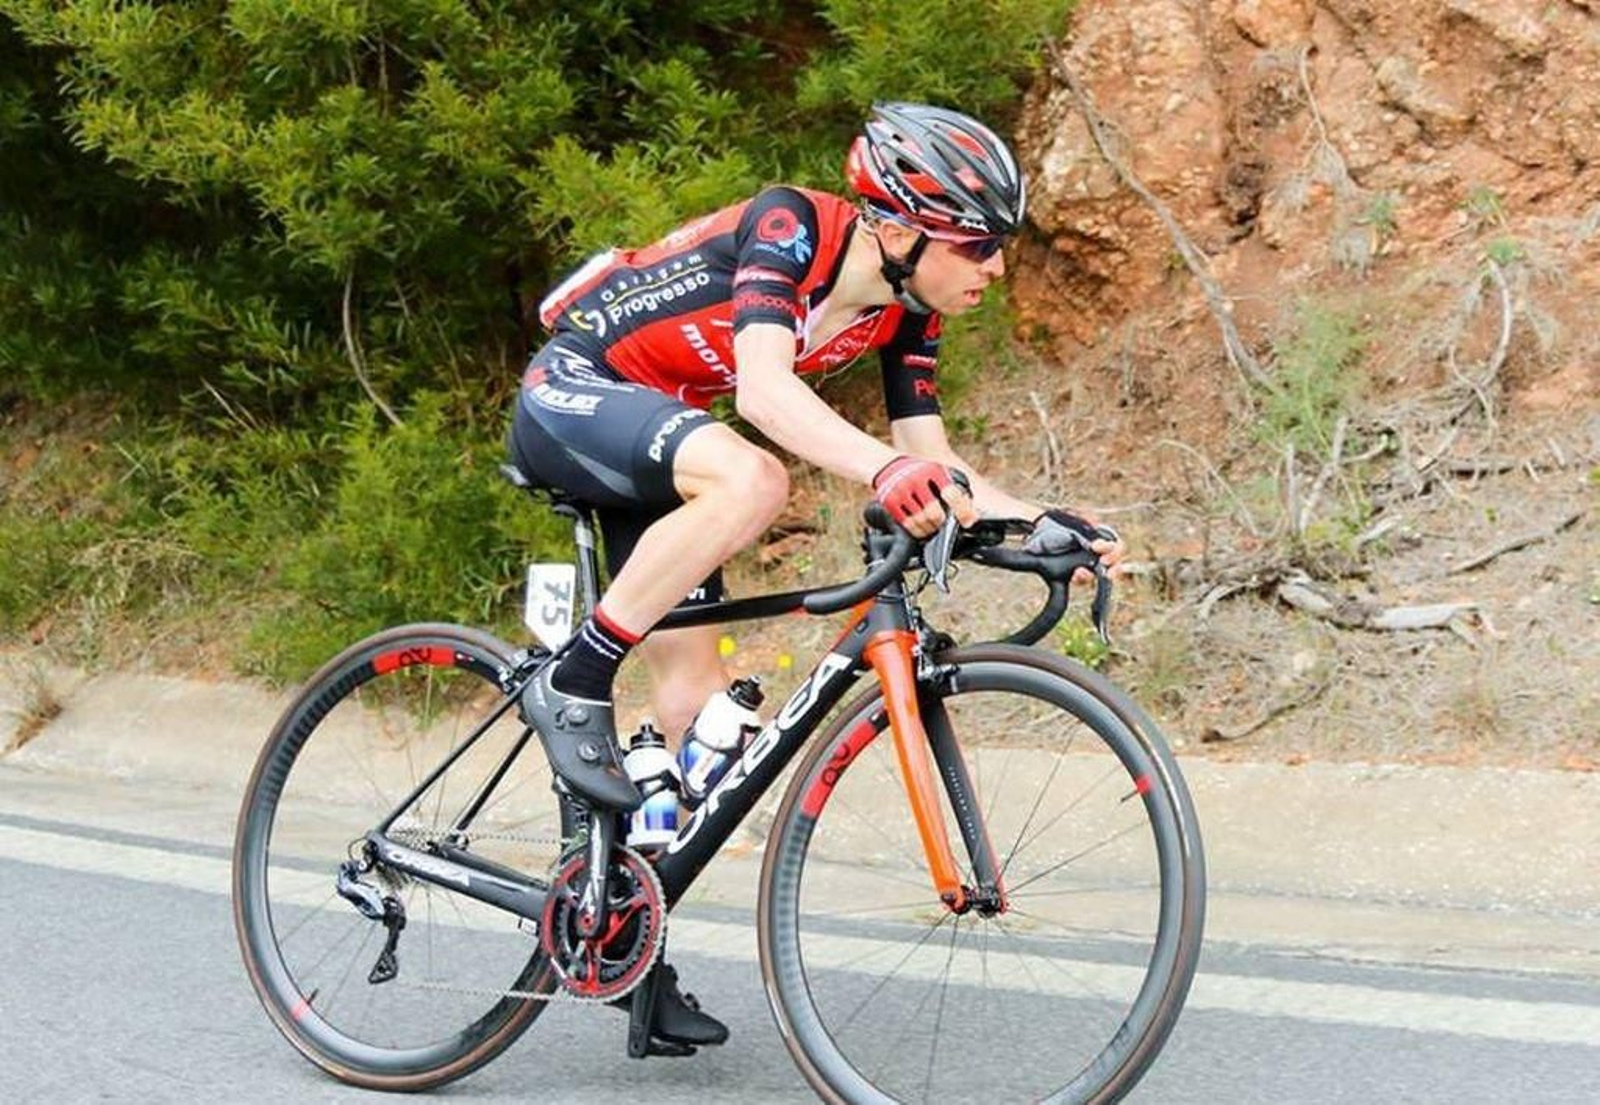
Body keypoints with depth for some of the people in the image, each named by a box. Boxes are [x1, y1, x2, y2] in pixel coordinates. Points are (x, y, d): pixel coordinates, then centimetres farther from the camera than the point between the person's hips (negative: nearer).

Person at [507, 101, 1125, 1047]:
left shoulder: (907, 311, -4)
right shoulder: (790, 226, -26)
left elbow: (930, 456, -1)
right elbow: (763, 384, -41)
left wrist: (1038, 521, -16)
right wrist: (884, 472, -55)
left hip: (647, 446, 8)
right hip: (569, 396, -8)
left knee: (700, 702, 1)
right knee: (750, 479, -37)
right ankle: (574, 688, -23)